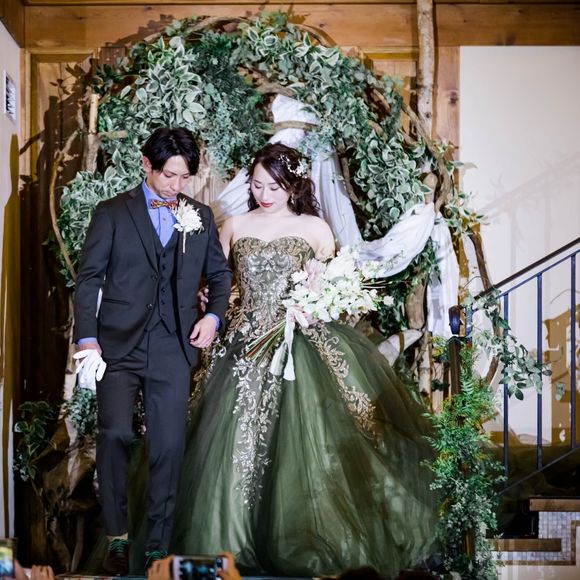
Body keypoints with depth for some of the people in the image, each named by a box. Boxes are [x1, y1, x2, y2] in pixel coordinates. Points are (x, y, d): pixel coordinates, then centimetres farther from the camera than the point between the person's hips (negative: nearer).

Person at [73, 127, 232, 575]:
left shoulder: (201, 216, 12)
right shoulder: (113, 213, 4)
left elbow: (219, 273, 22)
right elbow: (88, 279, 2)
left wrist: (214, 315, 3)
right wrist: (87, 339, -9)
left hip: (173, 352, 3)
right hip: (119, 347, -2)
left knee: (169, 449, 4)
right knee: (115, 434, -20)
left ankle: (158, 548, 15)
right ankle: (117, 537, -6)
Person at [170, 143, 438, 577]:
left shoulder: (315, 229, 5)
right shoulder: (235, 227, 10)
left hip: (301, 345, -2)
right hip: (246, 347, 2)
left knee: (303, 448, -6)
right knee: (238, 448, -1)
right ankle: (232, 543, 10)